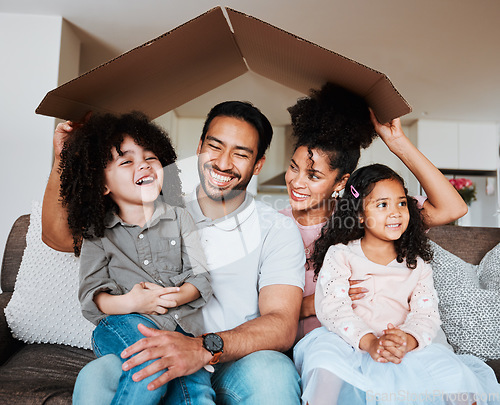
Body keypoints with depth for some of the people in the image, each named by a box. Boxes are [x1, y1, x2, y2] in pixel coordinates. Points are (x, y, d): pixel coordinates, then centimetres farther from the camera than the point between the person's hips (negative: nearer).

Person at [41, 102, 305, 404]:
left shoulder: (277, 230, 0)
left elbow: (282, 324, -13)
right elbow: (59, 236, 12)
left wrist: (205, 349, -31)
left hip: (239, 368, -2)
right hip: (166, 367, 3)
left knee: (272, 371, -34)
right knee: (94, 377, -26)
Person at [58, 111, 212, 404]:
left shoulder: (180, 218, 9)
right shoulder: (97, 234, 8)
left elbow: (202, 276, 4)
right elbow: (91, 295, 1)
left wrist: (176, 297, -18)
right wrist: (129, 303, -20)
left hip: (181, 324, 1)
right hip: (123, 325, 0)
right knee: (154, 356, -33)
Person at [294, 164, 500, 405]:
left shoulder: (417, 265, 13)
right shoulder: (339, 254, 2)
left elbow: (426, 313, 2)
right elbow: (332, 306, -10)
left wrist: (408, 340, -21)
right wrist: (369, 341, -25)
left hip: (405, 350, 3)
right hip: (348, 342, -3)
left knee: (454, 375, -18)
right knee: (324, 356, -33)